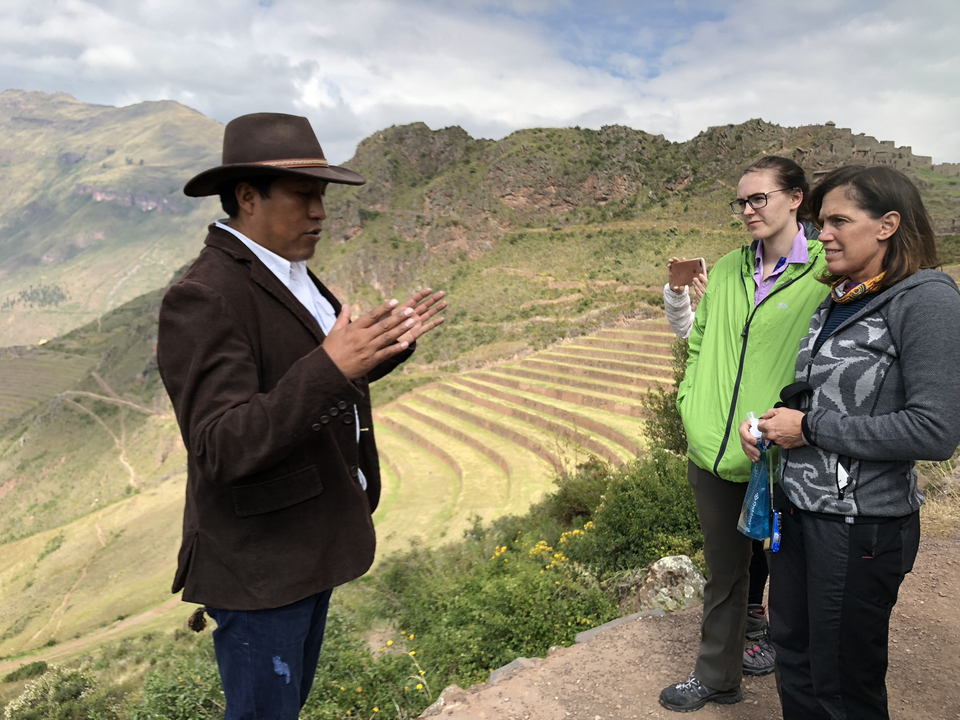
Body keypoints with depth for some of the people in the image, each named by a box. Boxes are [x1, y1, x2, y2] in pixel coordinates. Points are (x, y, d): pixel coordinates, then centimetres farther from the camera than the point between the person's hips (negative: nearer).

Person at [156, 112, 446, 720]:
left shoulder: (288, 276, 7)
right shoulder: (204, 299, -24)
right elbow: (222, 449, -31)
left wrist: (389, 344, 2)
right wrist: (329, 367, -40)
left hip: (310, 540, 9)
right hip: (259, 562, -9)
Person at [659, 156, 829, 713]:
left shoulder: (829, 272, -8)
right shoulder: (728, 269, 8)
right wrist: (690, 403, 4)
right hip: (714, 455, 5)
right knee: (724, 571, 20)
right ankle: (717, 678, 38)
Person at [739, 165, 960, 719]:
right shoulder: (837, 299, 8)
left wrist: (810, 428, -17)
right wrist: (767, 423, 2)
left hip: (862, 524, -7)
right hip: (798, 504, 7)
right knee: (794, 654, 21)